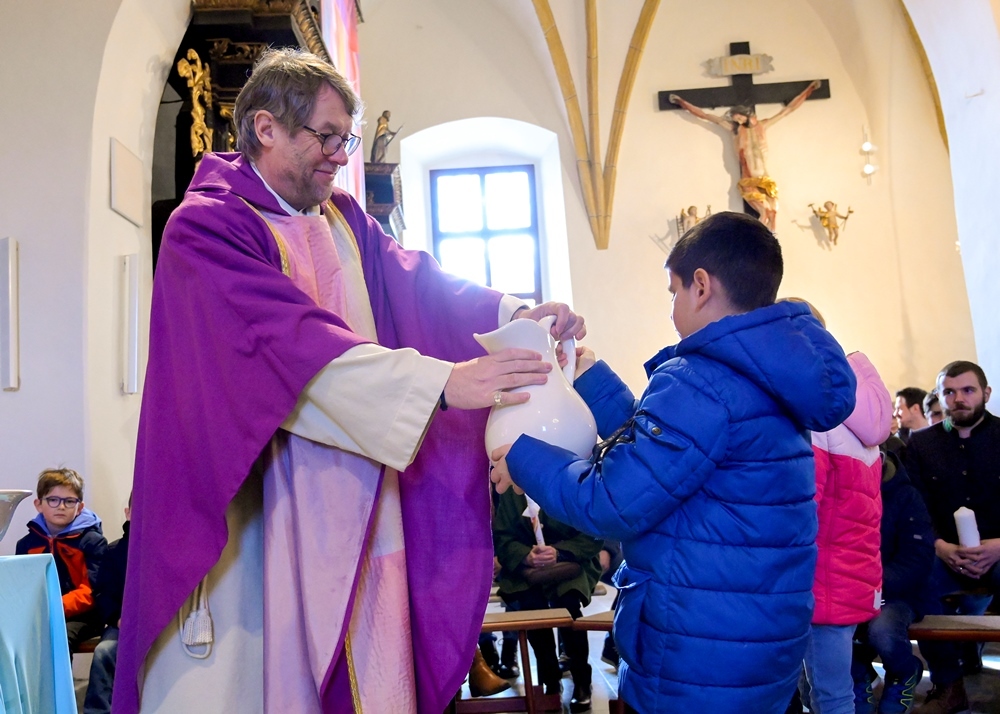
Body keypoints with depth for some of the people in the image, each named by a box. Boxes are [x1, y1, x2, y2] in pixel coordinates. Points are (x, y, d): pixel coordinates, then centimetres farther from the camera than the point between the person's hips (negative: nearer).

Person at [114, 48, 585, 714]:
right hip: (253, 510, -6)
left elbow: (417, 284, 5)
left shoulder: (346, 221, 13)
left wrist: (515, 312, -14)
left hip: (355, 507, 6)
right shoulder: (206, 227, -11)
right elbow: (290, 341, -24)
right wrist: (443, 382, -31)